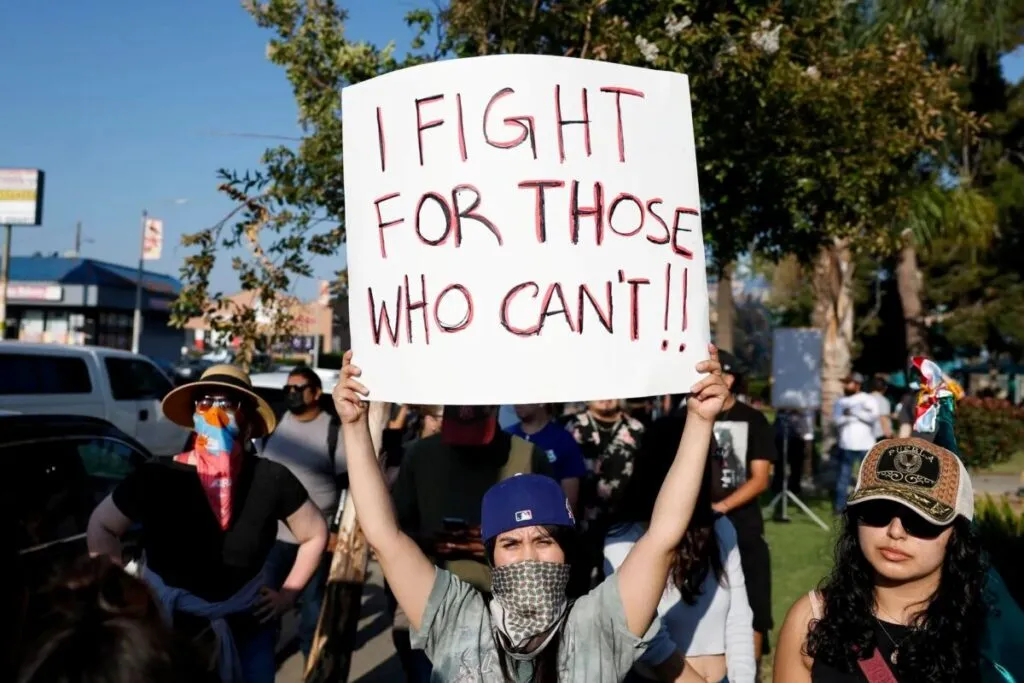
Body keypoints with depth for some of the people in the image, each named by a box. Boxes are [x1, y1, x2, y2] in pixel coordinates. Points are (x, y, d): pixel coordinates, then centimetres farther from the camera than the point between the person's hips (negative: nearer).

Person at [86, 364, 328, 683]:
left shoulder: (271, 478, -10)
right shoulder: (158, 476, -13)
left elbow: (315, 533, 4)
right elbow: (101, 526, 2)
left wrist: (287, 595, 2)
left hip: (244, 628, 1)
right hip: (165, 626, -1)